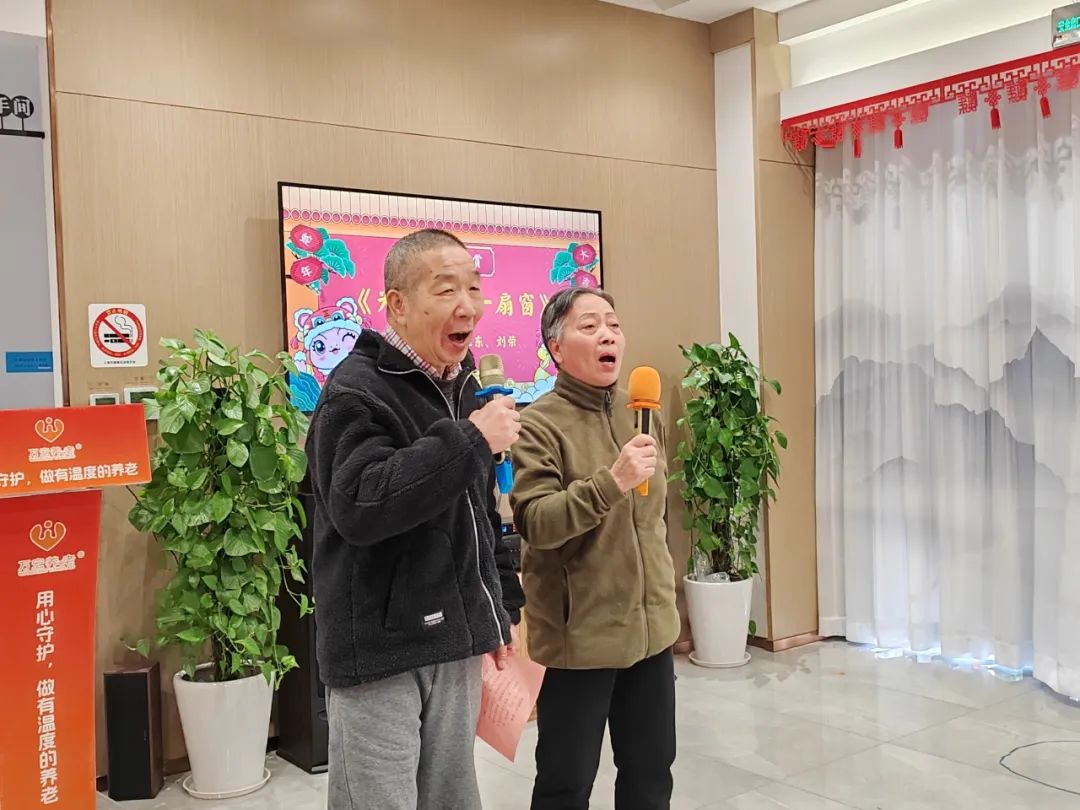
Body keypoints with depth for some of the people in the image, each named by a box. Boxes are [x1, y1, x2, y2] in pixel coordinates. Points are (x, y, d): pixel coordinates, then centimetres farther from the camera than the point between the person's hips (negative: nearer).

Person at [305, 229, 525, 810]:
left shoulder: (463, 388, 12)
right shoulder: (356, 391, -14)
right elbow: (360, 507, -29)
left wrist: (503, 605, 17)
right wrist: (469, 441, -26)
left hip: (454, 640, 8)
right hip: (380, 648, -7)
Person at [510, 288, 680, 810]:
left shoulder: (638, 416, 8)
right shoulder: (540, 425, -13)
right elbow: (535, 523, -23)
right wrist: (611, 481, -33)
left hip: (651, 625, 7)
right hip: (579, 633, -6)